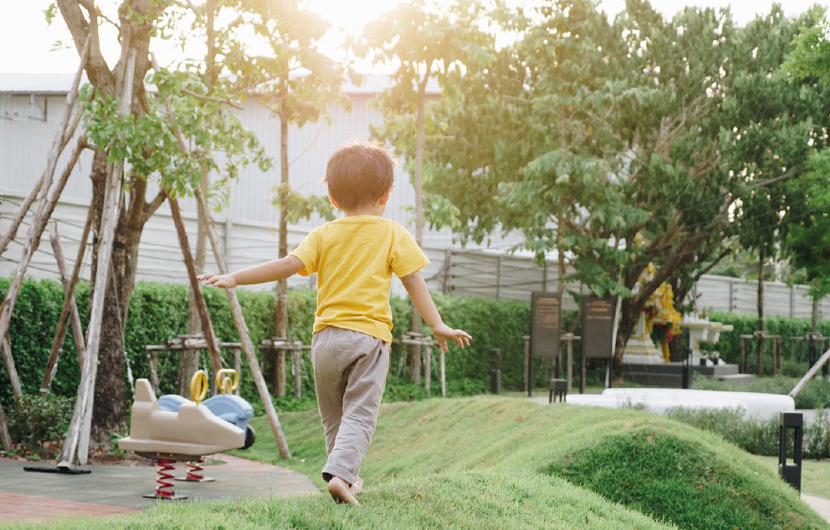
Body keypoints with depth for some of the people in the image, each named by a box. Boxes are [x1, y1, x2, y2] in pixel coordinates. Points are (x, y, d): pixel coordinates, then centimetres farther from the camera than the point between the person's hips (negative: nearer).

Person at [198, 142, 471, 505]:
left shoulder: (324, 235, 7)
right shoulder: (394, 235, 4)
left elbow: (289, 265, -4)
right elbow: (413, 282, -1)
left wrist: (235, 279, -3)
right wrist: (437, 325, 2)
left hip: (326, 336, 3)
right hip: (370, 336, -2)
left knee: (333, 416, 17)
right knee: (359, 414, -5)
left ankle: (346, 476, 24)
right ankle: (341, 472, -25)